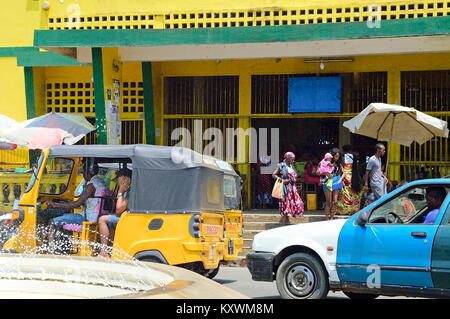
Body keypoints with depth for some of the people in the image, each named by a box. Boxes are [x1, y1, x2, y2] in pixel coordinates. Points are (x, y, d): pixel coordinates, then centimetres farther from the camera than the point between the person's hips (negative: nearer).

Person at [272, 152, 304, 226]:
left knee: (298, 203, -2)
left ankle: (286, 216, 14)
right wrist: (282, 180, -19)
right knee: (285, 205, -6)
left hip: (292, 189, 7)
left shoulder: (291, 166, 16)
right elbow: (273, 175, -8)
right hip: (285, 188, -7)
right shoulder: (281, 166, -4)